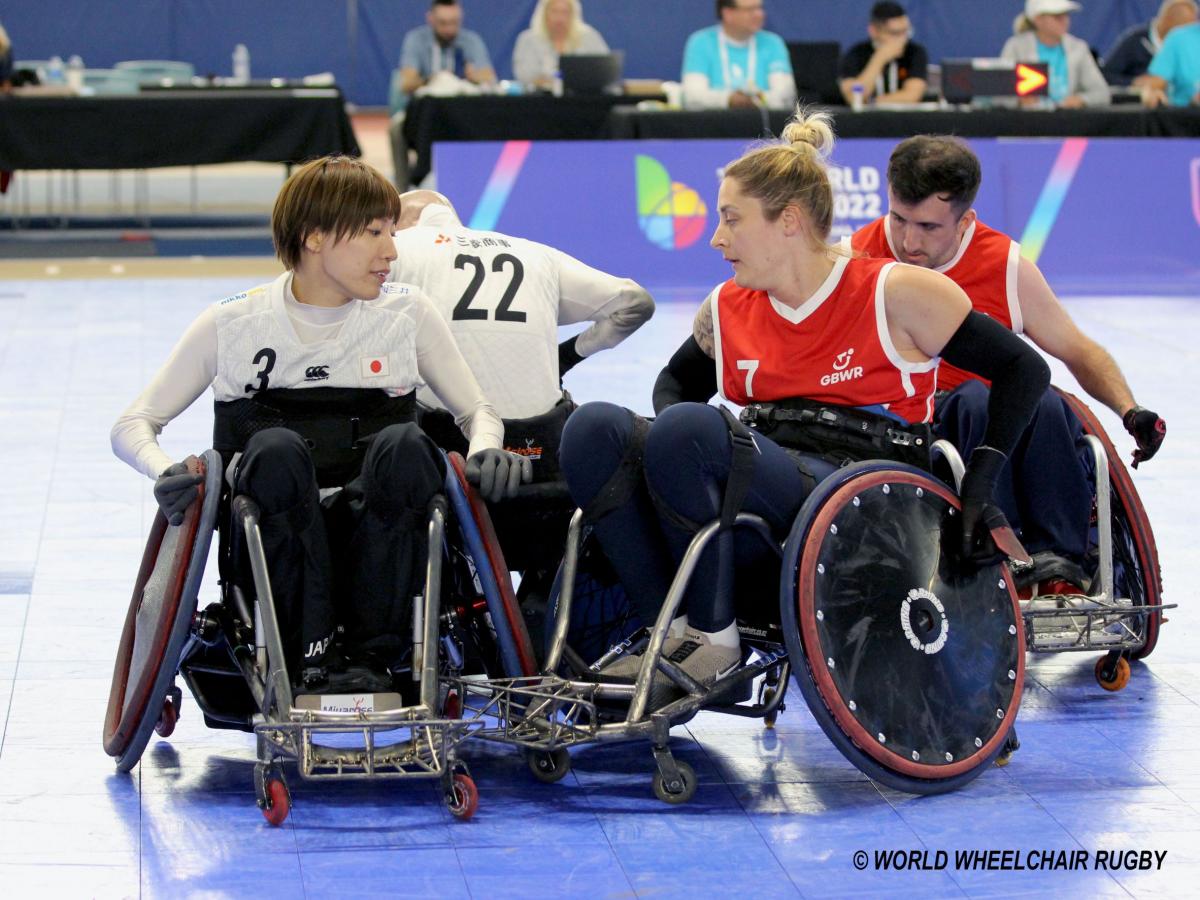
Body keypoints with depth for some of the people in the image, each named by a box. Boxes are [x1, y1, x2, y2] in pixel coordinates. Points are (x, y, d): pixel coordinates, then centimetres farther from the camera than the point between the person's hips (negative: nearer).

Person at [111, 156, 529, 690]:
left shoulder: (407, 314, 7)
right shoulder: (232, 324, 2)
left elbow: (477, 410, 14)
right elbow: (133, 425, 4)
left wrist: (484, 453, -11)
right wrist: (168, 473, -20)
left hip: (372, 538, 1)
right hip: (273, 541, -1)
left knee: (404, 446, -29)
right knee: (276, 449, -33)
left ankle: (374, 655, -21)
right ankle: (308, 650, -24)